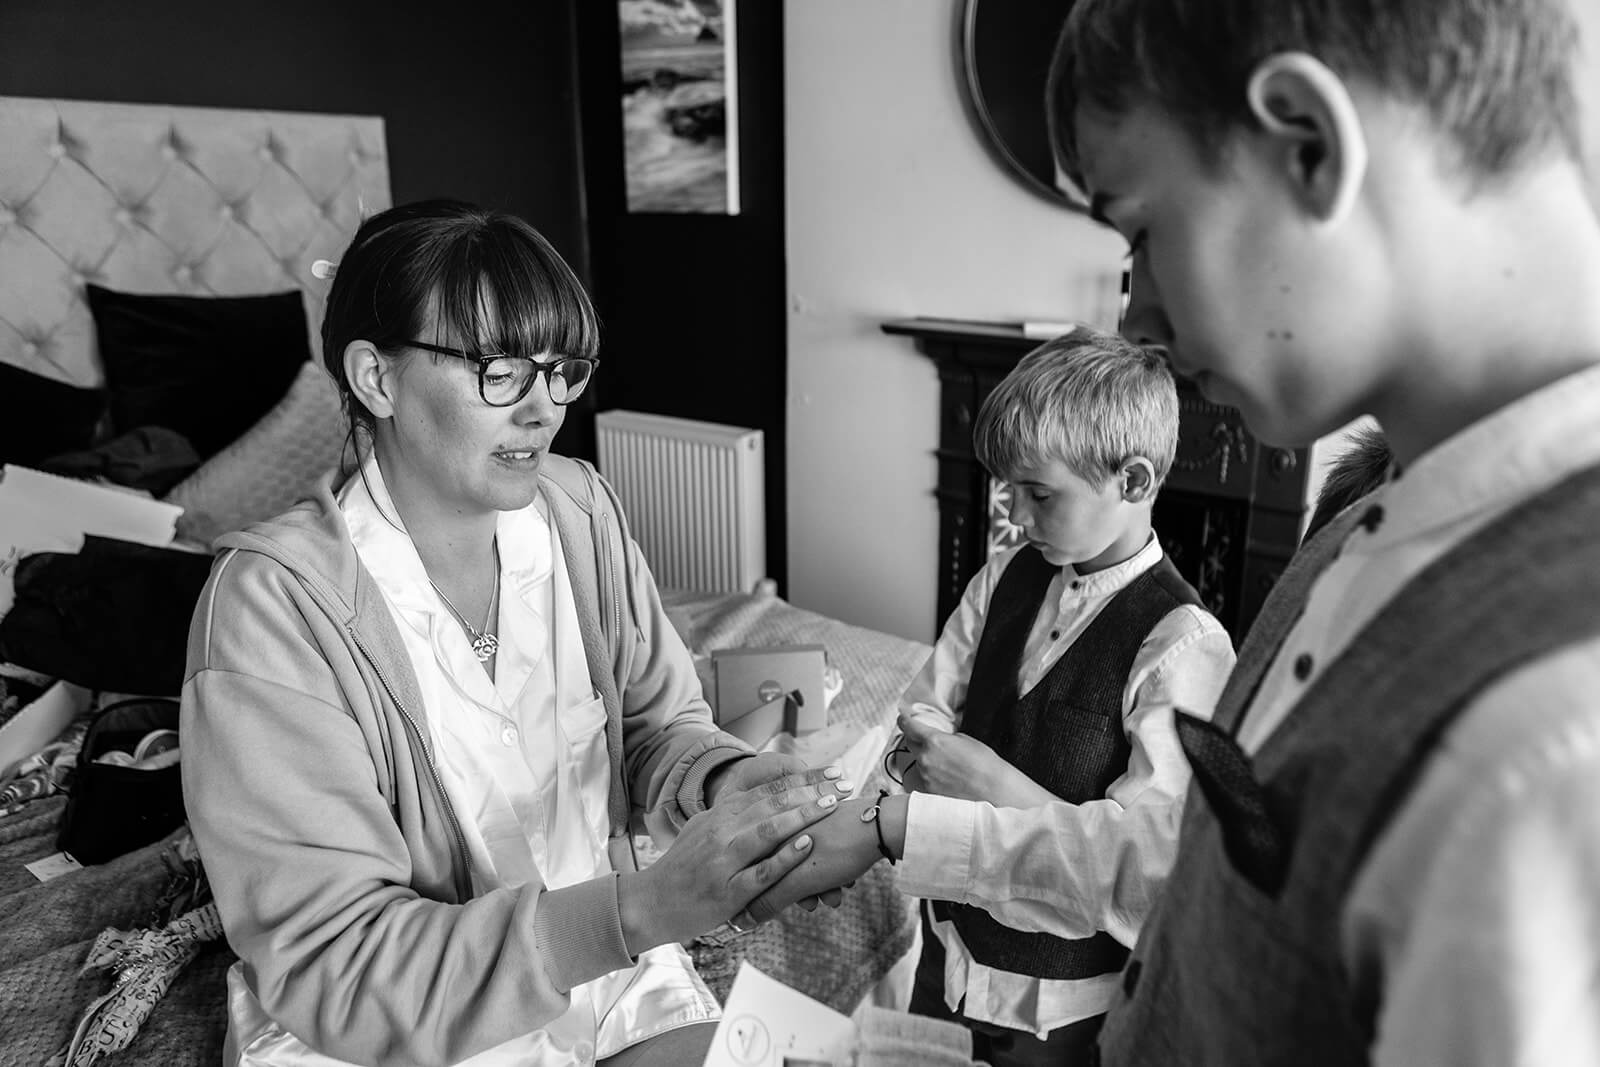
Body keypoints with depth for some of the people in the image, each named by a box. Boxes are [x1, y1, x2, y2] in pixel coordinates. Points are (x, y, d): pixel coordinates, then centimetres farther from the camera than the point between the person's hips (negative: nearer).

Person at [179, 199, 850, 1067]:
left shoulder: (579, 509, -7)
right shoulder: (276, 603, -22)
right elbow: (330, 963, -22)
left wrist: (723, 779, -20)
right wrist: (644, 908, -32)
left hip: (599, 957, 3)